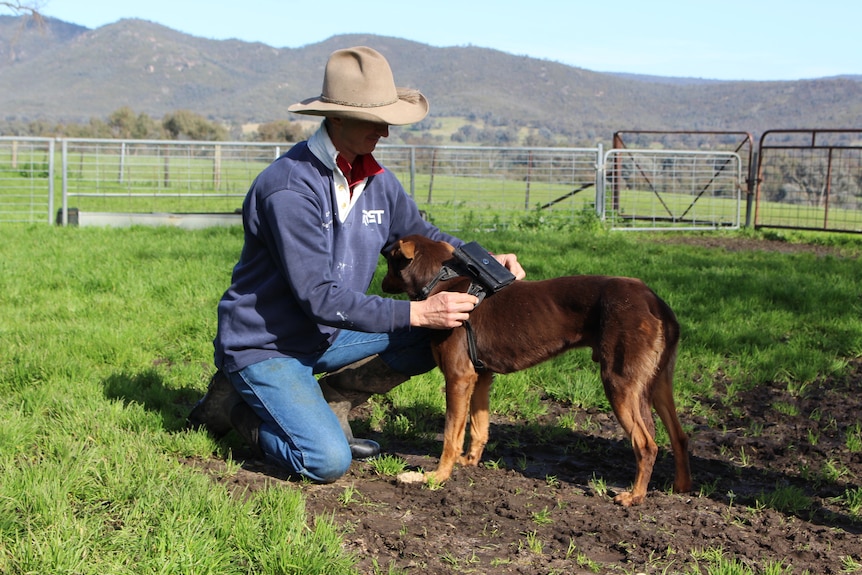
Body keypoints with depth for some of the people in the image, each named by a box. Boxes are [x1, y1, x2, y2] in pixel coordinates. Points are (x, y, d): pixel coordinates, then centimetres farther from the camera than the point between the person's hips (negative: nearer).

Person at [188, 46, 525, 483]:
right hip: (263, 344, -8)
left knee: (438, 339, -3)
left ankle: (329, 399, 4)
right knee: (328, 462, -24)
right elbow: (320, 298, -30)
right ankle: (238, 406, 2)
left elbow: (419, 236, 14)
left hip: (324, 337, 8)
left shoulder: (377, 180, 0)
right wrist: (416, 313, -31)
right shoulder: (289, 189, -26)